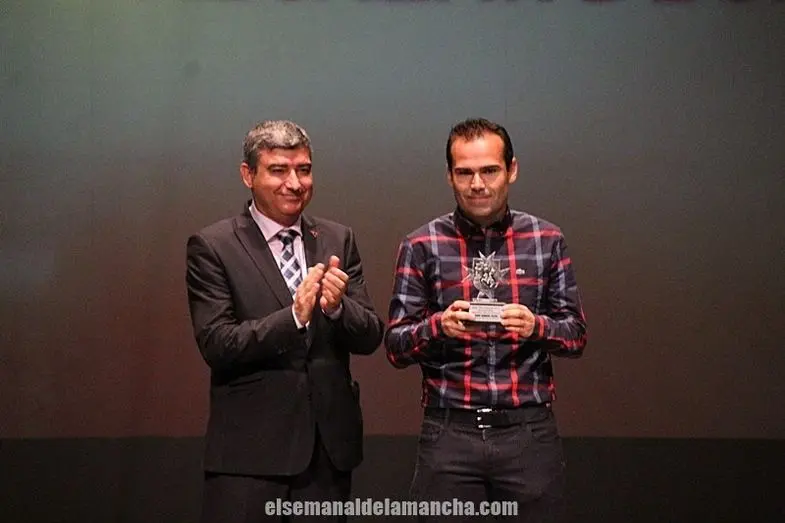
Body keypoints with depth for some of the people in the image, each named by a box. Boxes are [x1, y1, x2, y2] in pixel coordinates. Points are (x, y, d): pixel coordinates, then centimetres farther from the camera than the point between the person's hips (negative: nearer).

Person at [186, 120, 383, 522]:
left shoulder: (338, 240, 7)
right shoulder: (211, 247, -4)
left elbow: (370, 338, 4)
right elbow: (215, 345, -12)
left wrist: (337, 306, -17)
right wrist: (293, 316, -24)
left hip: (329, 442, 4)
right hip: (248, 448, -4)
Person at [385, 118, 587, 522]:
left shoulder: (547, 240, 5)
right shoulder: (422, 246, 1)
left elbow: (577, 336, 7)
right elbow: (395, 347, 2)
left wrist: (536, 326, -14)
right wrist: (438, 326, -18)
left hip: (530, 431, 1)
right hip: (449, 432, -1)